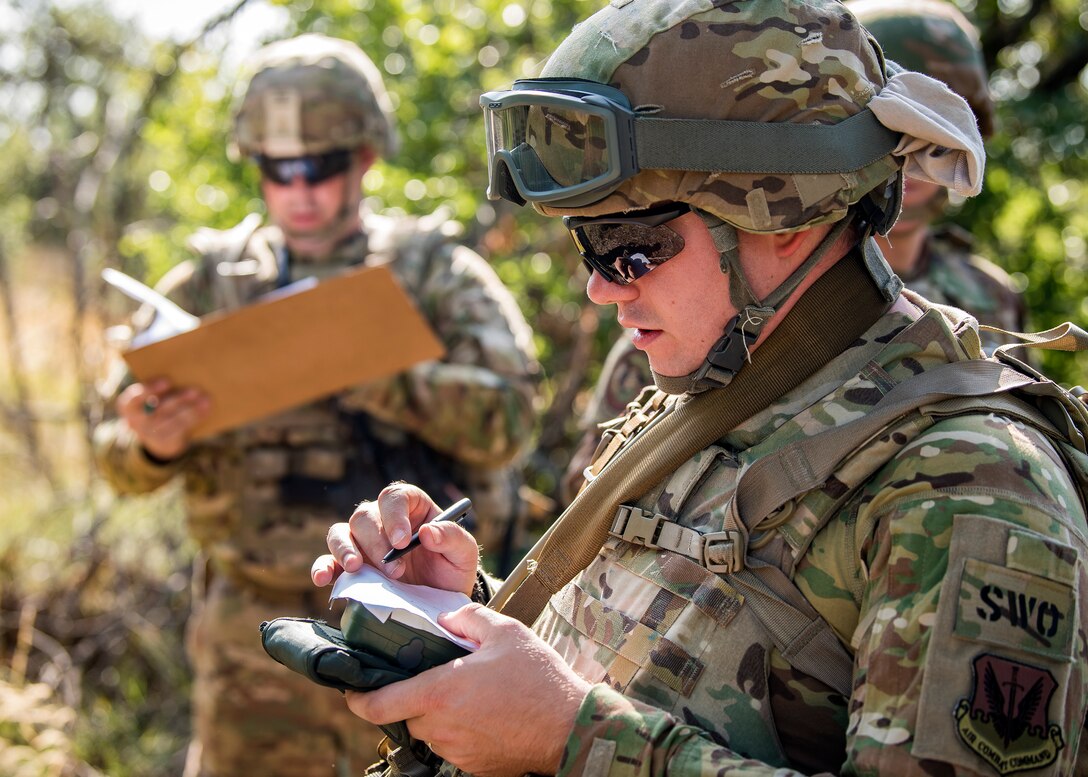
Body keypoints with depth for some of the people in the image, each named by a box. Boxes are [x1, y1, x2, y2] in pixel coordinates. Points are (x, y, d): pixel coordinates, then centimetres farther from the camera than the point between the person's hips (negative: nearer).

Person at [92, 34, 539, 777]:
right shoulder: (211, 283, 7)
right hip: (252, 627, 2)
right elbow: (120, 457, 6)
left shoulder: (438, 274, 0)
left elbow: (506, 415, -14)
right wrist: (153, 446, -18)